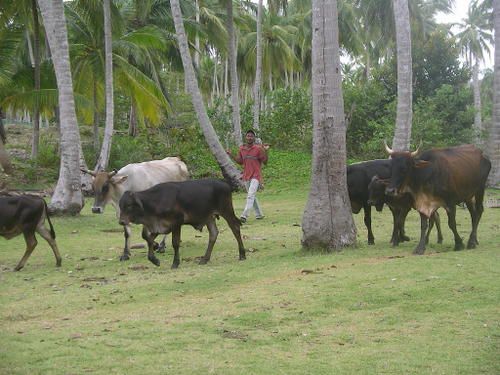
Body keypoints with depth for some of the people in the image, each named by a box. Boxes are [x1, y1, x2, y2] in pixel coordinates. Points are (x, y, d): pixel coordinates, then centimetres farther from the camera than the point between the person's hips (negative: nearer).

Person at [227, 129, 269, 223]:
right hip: (246, 176, 6)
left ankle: (244, 215, -26)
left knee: (251, 195, -18)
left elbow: (265, 162, -9)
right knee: (252, 196, 16)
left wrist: (265, 151, -24)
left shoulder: (258, 148, -8)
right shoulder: (241, 149, 7)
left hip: (256, 176, -6)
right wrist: (231, 155, 5)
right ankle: (259, 214, 29)